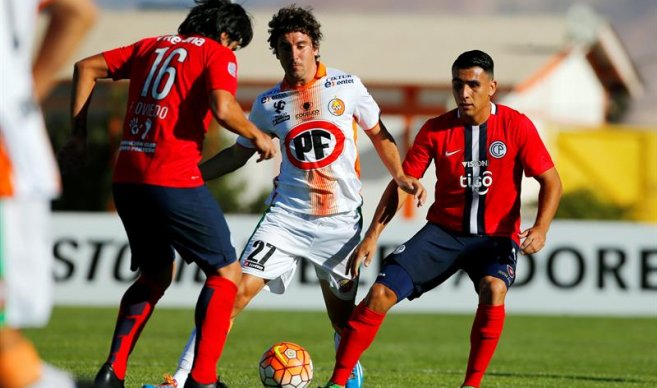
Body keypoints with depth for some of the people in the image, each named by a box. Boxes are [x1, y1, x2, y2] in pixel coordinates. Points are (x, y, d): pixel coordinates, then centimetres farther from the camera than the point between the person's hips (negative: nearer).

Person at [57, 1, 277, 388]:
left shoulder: (153, 46, 21)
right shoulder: (217, 55, 2)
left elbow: (86, 68, 21)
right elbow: (223, 108, -17)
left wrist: (80, 134, 23)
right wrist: (258, 137, 1)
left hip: (127, 178, 7)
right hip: (175, 181, -7)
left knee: (157, 274, 24)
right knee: (226, 272, 6)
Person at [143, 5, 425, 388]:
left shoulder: (347, 85, 0)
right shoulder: (269, 103, 3)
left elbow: (379, 134, 11)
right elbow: (239, 153, 16)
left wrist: (400, 175, -3)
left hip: (341, 218, 0)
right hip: (287, 215, 0)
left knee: (342, 311, 7)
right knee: (238, 290, -13)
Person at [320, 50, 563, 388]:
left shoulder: (516, 126, -8)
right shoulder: (436, 130, -3)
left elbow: (551, 182, -4)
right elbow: (400, 184, 0)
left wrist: (541, 227, -22)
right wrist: (372, 236, -10)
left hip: (496, 237, -2)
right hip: (443, 231, 2)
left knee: (494, 289, -34)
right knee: (381, 292, -14)